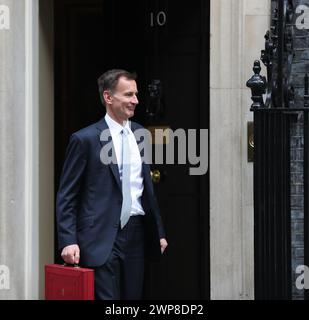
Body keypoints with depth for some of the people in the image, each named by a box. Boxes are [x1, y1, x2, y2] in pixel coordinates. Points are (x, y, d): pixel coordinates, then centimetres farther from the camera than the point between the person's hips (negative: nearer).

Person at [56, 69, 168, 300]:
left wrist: (159, 232, 17)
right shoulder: (85, 139, -6)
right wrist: (69, 242, -14)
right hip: (102, 237, -6)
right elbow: (66, 197, -5)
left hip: (136, 234, 6)